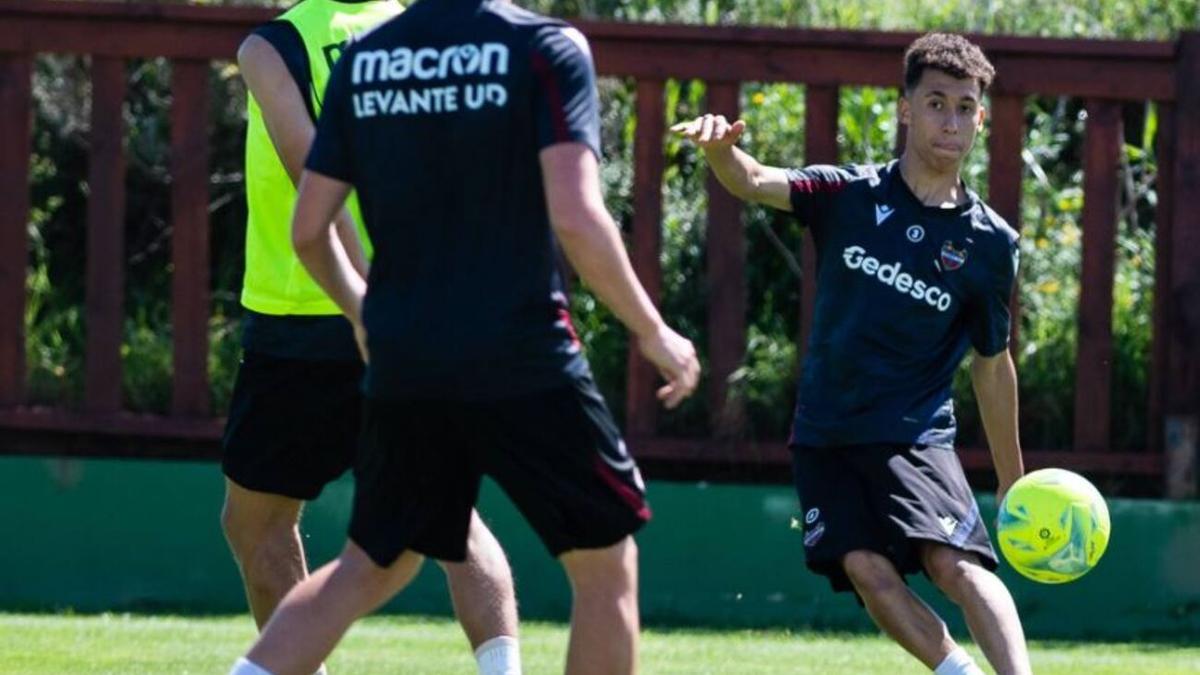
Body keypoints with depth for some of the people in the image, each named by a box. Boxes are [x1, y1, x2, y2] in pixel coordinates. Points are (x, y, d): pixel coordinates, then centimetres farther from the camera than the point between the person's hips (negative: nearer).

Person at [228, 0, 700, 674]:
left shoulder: (361, 59, 7)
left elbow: (309, 230, 10)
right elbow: (576, 219, -17)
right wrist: (653, 332, -6)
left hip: (403, 366, 5)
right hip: (523, 365, -5)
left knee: (371, 567, 19)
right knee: (607, 564, 10)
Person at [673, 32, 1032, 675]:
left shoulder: (990, 242, 0)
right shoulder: (848, 195, -1)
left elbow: (992, 363, 11)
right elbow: (753, 181, -16)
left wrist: (1013, 478, 16)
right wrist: (719, 148, -40)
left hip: (914, 434, -1)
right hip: (825, 433, 1)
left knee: (956, 562, -22)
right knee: (868, 571, -14)